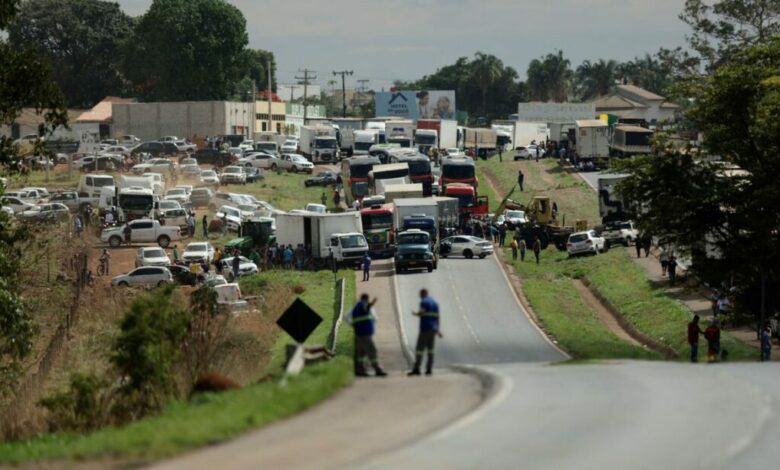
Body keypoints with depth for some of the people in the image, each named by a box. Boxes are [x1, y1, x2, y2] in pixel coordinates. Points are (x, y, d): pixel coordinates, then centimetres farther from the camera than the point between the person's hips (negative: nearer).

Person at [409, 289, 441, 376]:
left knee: (420, 349, -7)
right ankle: (429, 369, 3)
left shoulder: (424, 302, -7)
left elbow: (422, 313, -19)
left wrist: (415, 314, 4)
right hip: (433, 329, 7)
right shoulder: (434, 303, 15)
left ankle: (416, 369, -12)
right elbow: (437, 317, 15)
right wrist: (438, 330, 17)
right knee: (430, 349, 8)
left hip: (425, 329, -7)